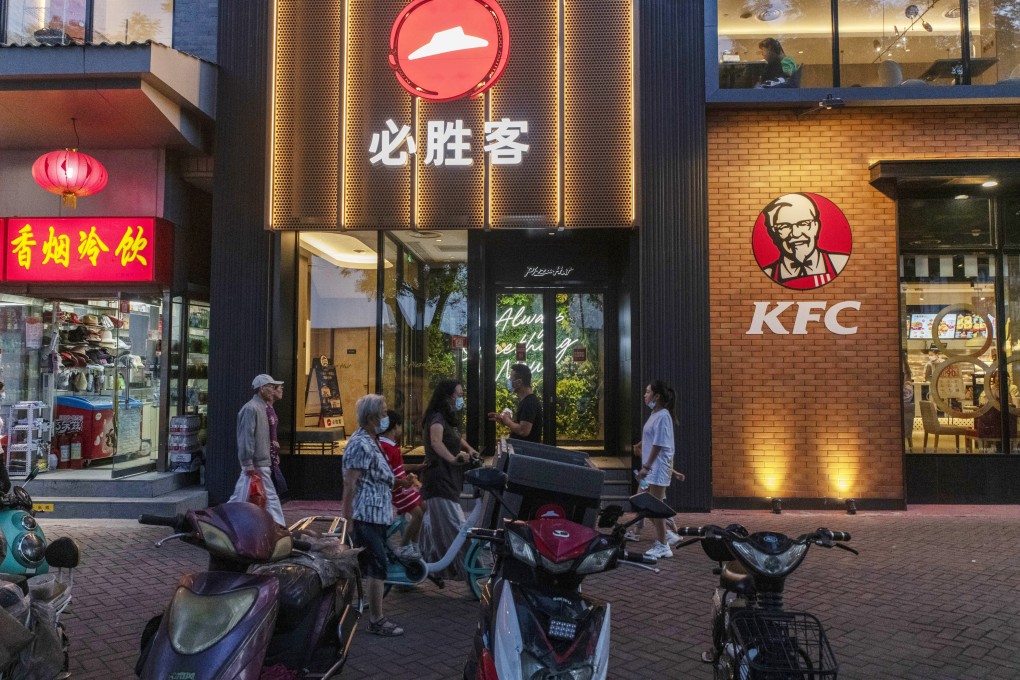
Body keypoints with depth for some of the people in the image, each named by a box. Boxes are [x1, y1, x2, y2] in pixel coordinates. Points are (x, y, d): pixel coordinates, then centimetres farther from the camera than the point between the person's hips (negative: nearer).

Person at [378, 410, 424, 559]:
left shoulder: (390, 445, 9)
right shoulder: (385, 447, -24)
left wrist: (418, 466, 25)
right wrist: (401, 482, -36)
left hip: (403, 485, 10)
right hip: (397, 488, -10)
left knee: (421, 510, 16)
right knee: (417, 513, -12)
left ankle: (413, 544, 25)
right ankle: (403, 548, 0)